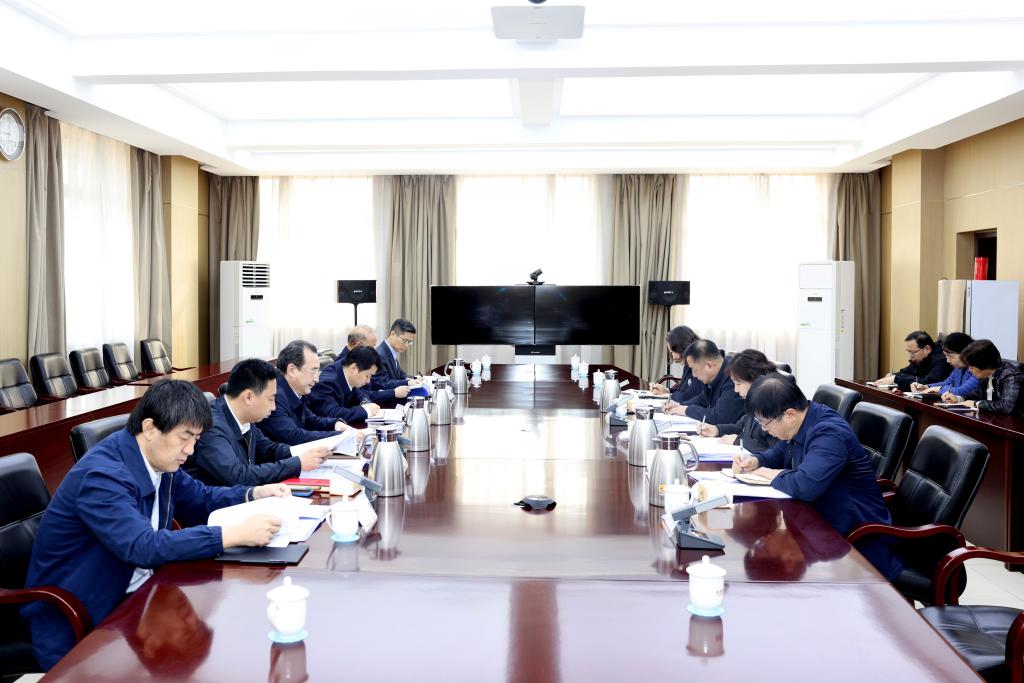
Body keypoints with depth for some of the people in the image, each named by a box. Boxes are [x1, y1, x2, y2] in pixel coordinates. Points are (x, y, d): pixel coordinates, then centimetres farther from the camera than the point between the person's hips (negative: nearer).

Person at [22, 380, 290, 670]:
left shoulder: (157, 458, -1)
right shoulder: (101, 474, -25)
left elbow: (201, 500, 13)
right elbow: (144, 547, -35)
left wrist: (254, 494, -5)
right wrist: (235, 534, -37)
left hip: (134, 593, 7)